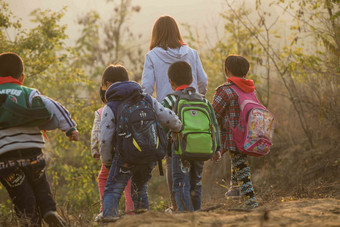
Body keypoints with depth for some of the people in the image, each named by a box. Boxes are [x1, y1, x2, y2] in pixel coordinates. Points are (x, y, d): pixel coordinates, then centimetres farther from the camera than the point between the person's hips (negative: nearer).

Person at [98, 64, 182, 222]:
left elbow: (105, 140, -8)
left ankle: (109, 216, -17)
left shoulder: (110, 108, -4)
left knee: (112, 190, 3)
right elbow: (169, 118, 5)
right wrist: (178, 128, 27)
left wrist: (106, 160, 7)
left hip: (126, 158, -5)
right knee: (140, 189, 24)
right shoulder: (147, 99, 9)